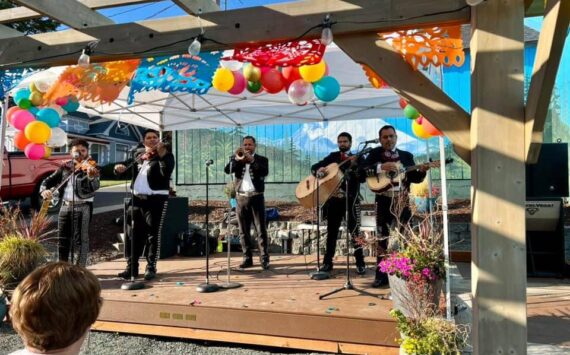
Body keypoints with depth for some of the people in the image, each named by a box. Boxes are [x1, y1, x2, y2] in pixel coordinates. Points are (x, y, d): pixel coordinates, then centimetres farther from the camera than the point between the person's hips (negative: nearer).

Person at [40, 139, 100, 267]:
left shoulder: (91, 167, -5)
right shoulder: (65, 167, 10)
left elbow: (95, 187, -21)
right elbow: (49, 180, 12)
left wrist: (91, 177, -43)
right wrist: (44, 189, -10)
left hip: (83, 207, -5)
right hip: (65, 206, 6)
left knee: (81, 239, -3)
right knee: (63, 239, 13)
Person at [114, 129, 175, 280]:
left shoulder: (165, 155, -2)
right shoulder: (138, 154, 15)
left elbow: (167, 172, -19)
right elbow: (127, 163, 20)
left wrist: (162, 155, -33)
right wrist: (120, 166, -3)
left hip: (156, 199, -5)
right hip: (137, 198, 5)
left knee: (153, 235, -2)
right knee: (132, 234, 9)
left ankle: (151, 268, 7)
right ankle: (132, 267, 20)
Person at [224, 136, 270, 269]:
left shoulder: (261, 159, 6)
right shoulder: (236, 158, 12)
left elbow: (265, 172, -14)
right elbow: (227, 170, -6)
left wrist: (252, 159, -19)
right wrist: (237, 159, -19)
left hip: (256, 197, -2)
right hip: (241, 198, 3)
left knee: (261, 229, -4)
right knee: (243, 231, 6)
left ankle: (264, 258, 0)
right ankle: (247, 258, 14)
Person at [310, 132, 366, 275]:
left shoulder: (358, 158, 3)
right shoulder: (333, 156, 11)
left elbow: (362, 177, -11)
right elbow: (314, 167, 8)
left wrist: (354, 166, -29)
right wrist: (318, 170, -14)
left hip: (351, 199, -3)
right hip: (333, 199, 3)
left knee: (355, 231, -3)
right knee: (331, 231, 8)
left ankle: (360, 263, 4)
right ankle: (327, 262, 16)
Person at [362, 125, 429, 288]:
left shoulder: (407, 155, 12)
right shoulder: (375, 153, 5)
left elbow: (414, 178, 7)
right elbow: (363, 169, -10)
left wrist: (421, 171, -13)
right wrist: (381, 167, -22)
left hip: (403, 201, 2)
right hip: (384, 201, -2)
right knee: (382, 238, 0)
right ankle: (381, 275, 6)